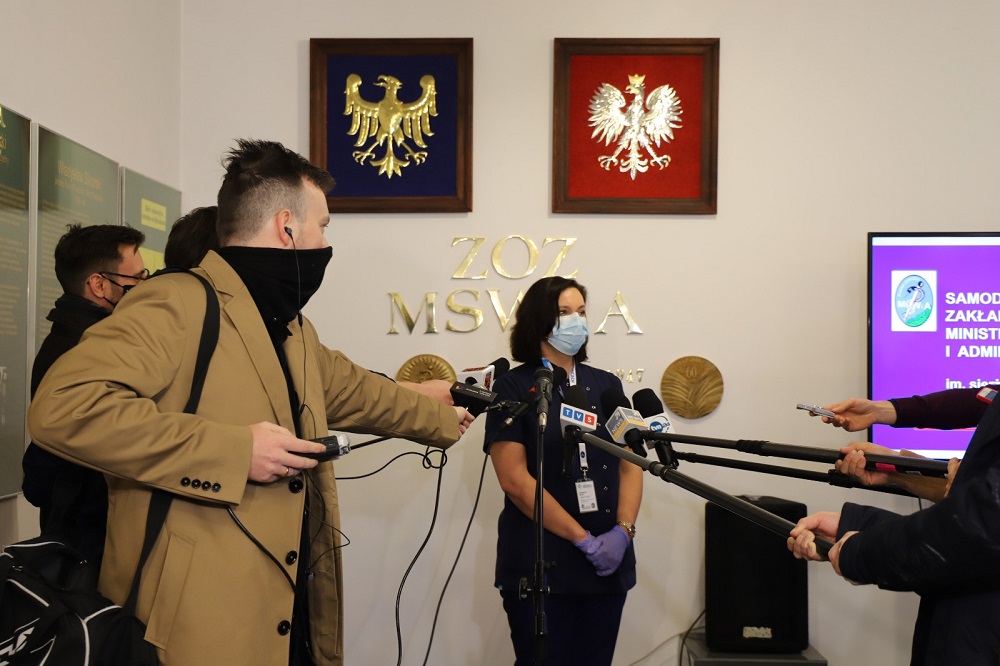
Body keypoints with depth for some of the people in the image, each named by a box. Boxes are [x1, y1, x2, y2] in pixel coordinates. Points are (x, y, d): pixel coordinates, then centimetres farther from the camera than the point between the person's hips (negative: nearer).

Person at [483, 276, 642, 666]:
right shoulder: (513, 389, -4)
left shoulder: (606, 385, 10)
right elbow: (514, 479, -12)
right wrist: (583, 539, -14)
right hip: (539, 567, -4)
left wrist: (623, 530, -8)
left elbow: (631, 465, 9)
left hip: (608, 563, 4)